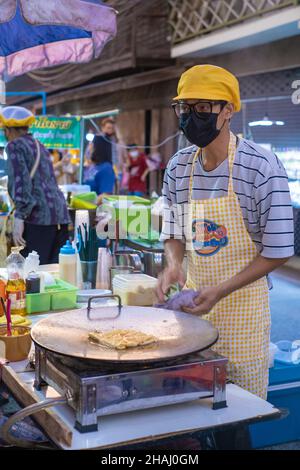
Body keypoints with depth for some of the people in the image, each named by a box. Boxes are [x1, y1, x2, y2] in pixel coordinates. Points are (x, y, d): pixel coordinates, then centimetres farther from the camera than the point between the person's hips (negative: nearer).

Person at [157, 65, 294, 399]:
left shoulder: (262, 168, -17)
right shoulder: (178, 166, -1)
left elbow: (277, 252, -14)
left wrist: (220, 291, -20)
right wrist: (174, 265, -11)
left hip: (241, 302, -4)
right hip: (192, 297, 5)